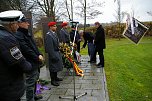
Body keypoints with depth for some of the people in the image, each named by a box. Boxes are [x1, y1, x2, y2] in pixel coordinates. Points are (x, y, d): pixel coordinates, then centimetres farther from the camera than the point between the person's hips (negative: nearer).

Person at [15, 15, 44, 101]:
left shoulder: (27, 33, 13)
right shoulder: (18, 35, -16)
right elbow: (26, 50, -22)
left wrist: (39, 55, -2)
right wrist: (37, 58, -16)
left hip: (36, 62, 10)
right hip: (30, 63, -10)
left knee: (35, 79, 22)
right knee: (31, 82, 2)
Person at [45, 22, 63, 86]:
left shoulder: (54, 33, 9)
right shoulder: (48, 35, -20)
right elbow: (49, 47, -23)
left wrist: (59, 51, 17)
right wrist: (53, 56, -23)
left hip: (57, 52, 10)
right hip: (53, 53, -9)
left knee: (56, 66, 20)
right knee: (53, 67, 2)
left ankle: (55, 77, 36)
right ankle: (53, 80, 17)